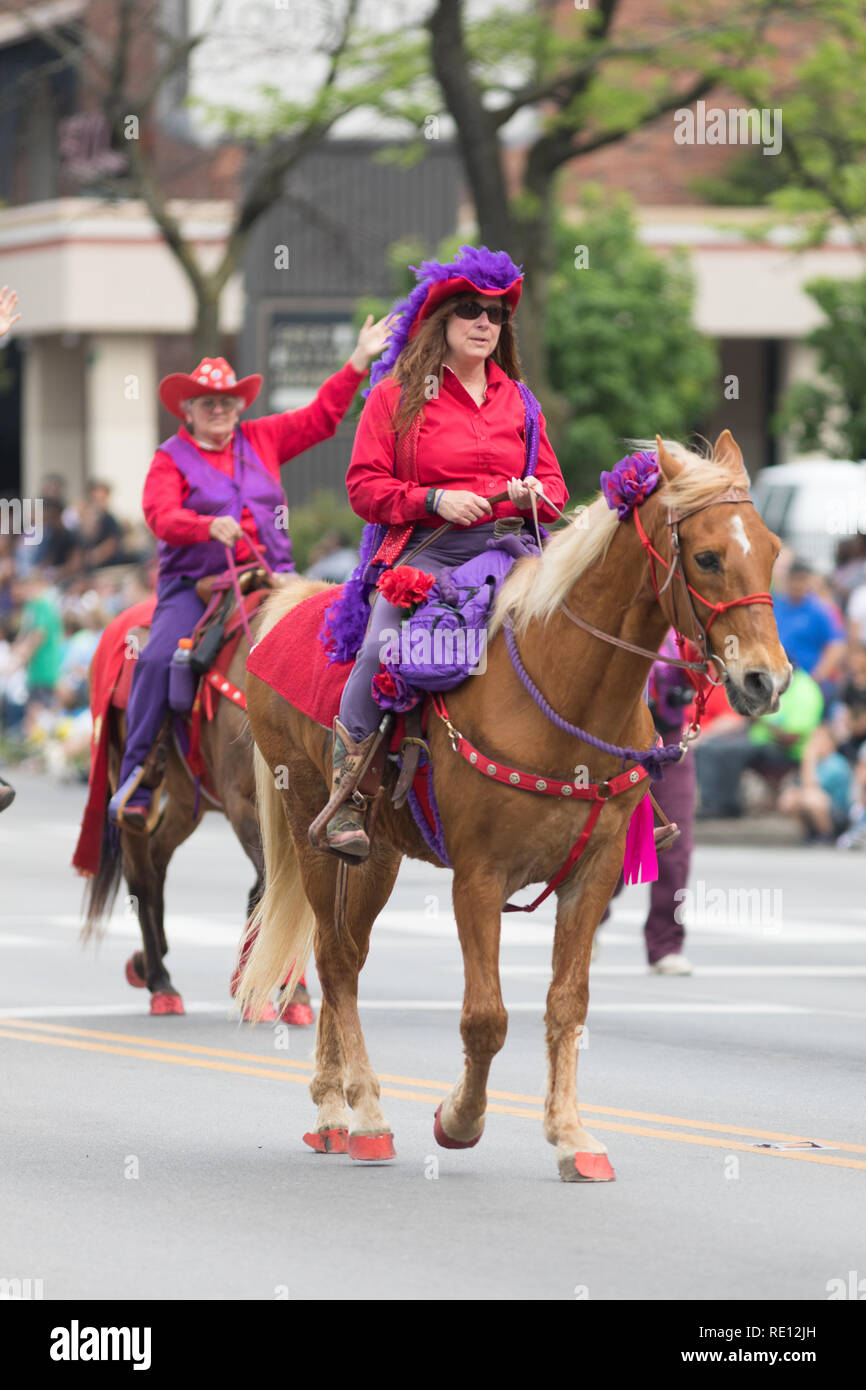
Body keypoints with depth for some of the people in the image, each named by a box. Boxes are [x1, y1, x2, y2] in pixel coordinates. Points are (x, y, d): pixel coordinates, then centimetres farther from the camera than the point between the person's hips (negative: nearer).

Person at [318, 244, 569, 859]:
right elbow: (365, 487, 1)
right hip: (428, 549, -3)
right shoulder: (396, 396, 6)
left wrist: (536, 494, -2)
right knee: (379, 653, -28)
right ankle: (343, 800, -16)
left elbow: (553, 483, 23)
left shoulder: (517, 400, 19)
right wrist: (433, 500, -14)